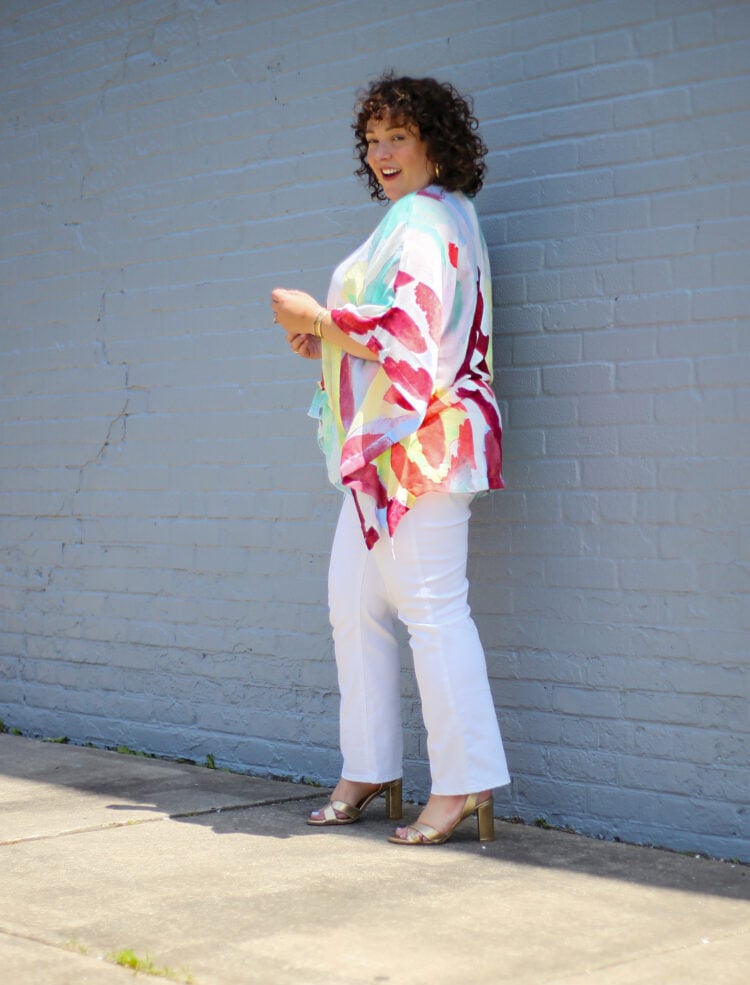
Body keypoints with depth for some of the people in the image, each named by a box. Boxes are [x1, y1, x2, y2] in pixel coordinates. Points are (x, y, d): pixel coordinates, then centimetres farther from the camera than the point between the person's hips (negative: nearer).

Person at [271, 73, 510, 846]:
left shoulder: (424, 219, -10)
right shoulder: (418, 219, 23)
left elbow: (409, 332, -20)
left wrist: (316, 317, -9)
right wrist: (324, 340, 14)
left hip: (418, 442, -11)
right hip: (385, 447, 11)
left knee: (431, 609, -10)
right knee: (353, 603, 11)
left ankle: (464, 786, -7)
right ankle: (367, 771, 19)